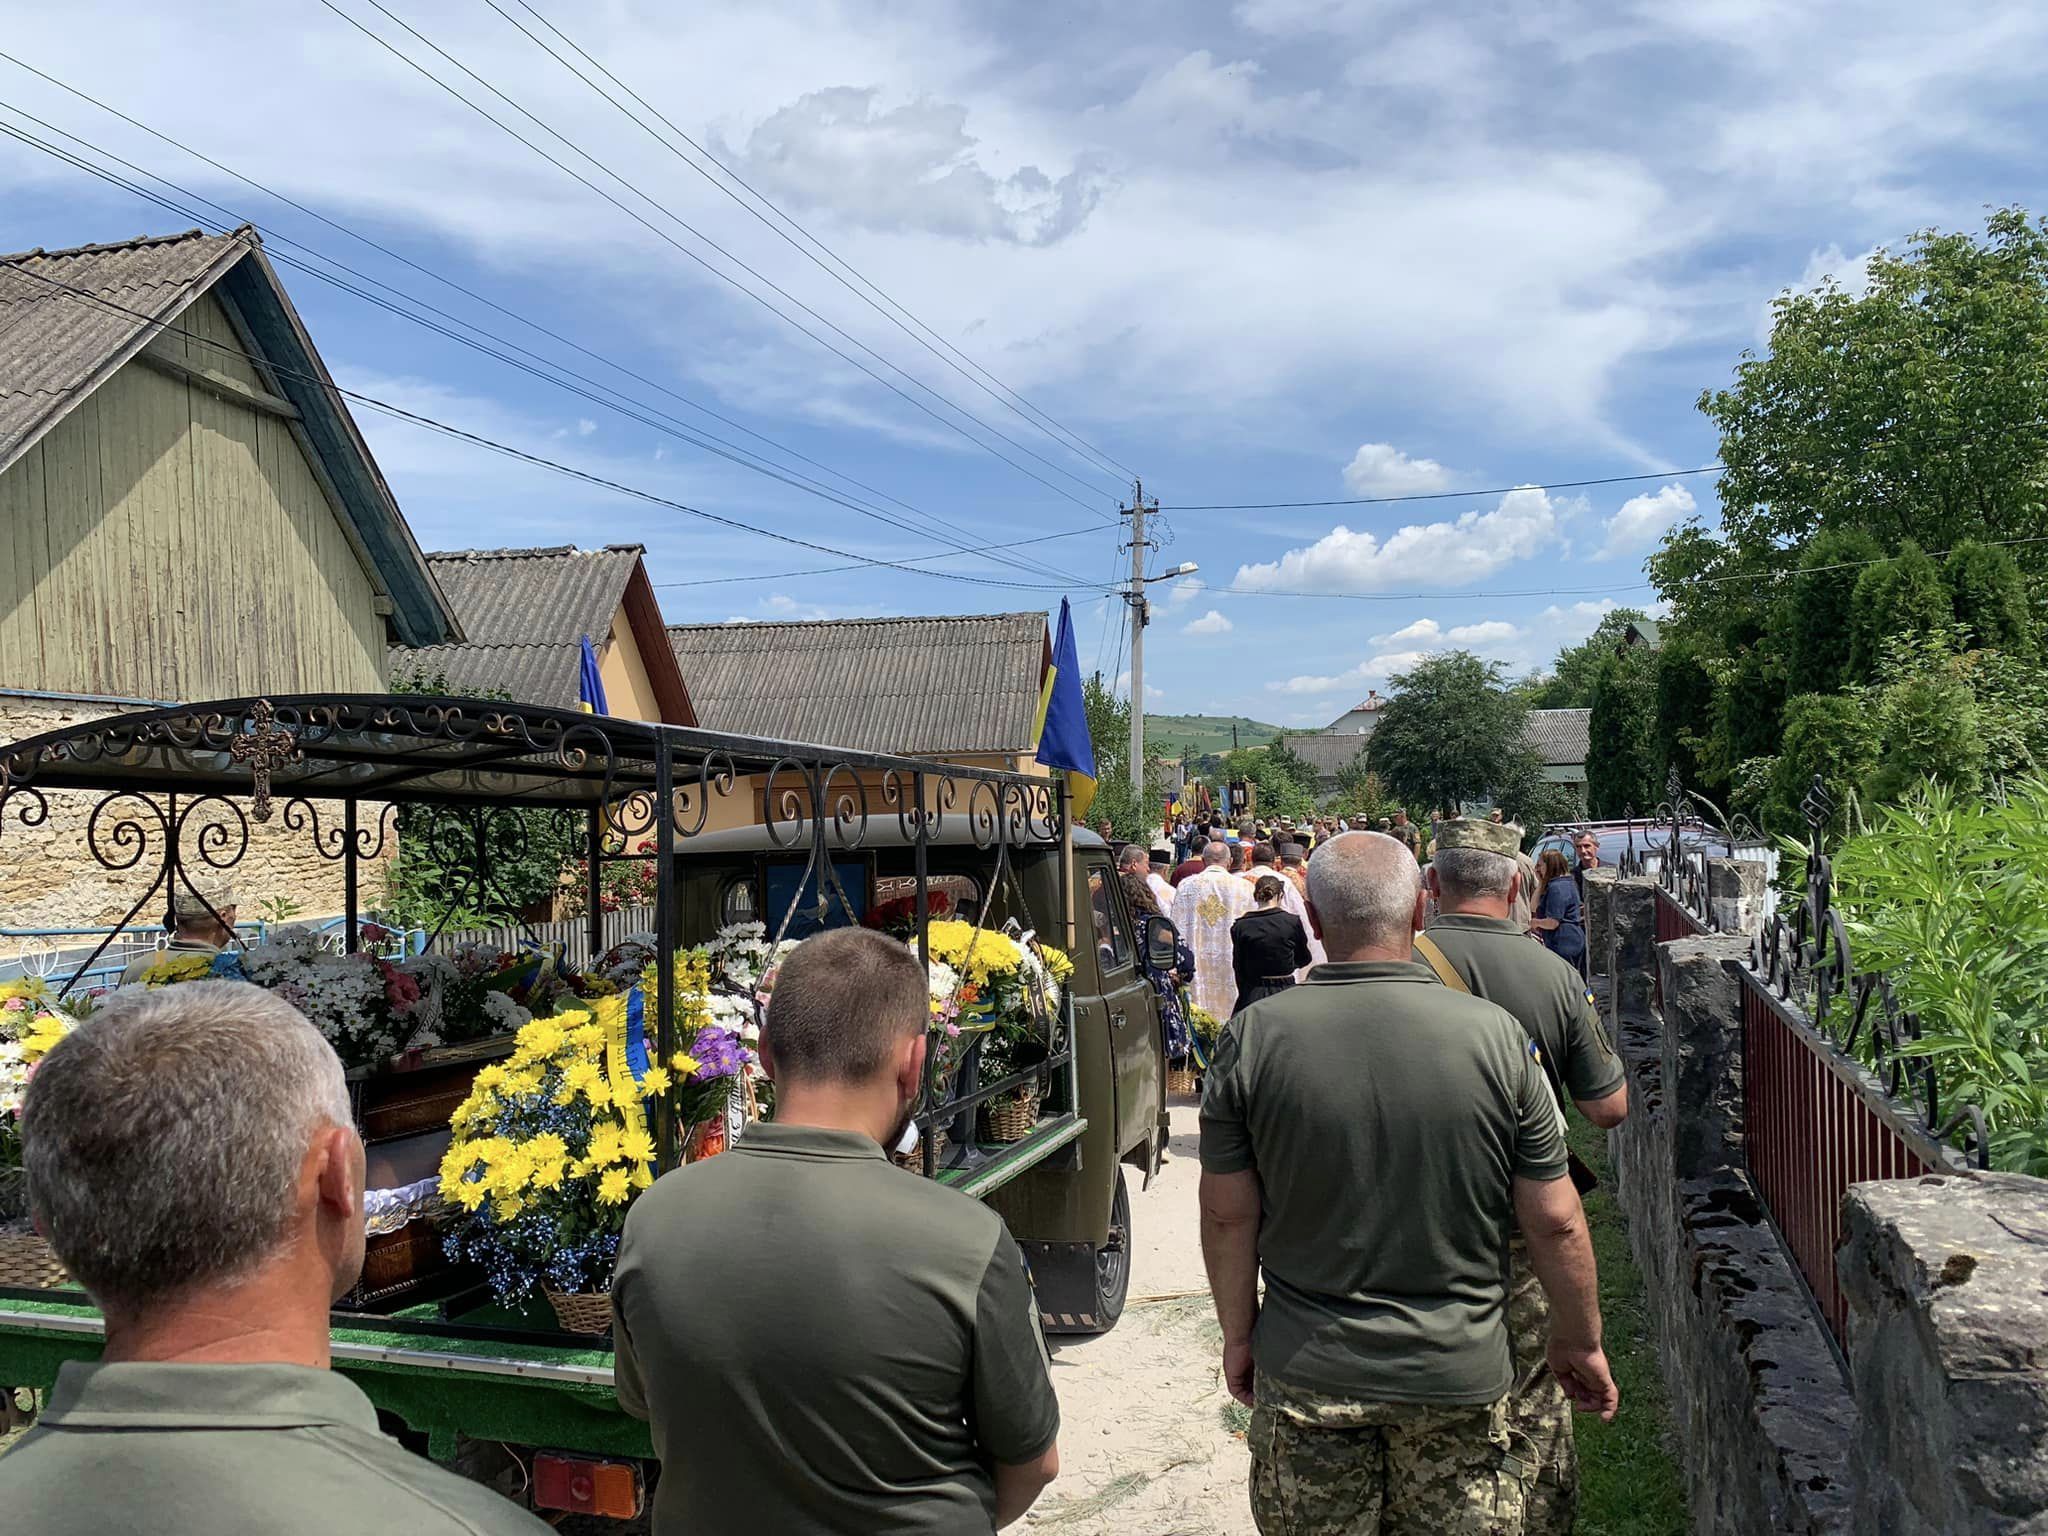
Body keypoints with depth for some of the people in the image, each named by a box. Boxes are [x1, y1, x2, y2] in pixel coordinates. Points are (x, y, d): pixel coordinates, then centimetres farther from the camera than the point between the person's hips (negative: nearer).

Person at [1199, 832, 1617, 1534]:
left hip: (1306, 1369, 0)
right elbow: (1555, 1221, -6)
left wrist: (1238, 1334, 10)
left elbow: (1228, 1214, -5)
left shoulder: (1253, 1036, -12)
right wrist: (1580, 1342, 10)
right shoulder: (1495, 1035, -12)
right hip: (1460, 1370, 0)